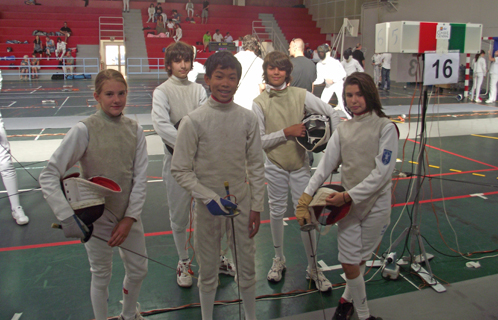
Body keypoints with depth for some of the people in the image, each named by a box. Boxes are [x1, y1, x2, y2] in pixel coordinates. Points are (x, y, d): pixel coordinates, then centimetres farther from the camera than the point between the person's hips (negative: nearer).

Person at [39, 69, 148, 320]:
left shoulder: (134, 129, -5)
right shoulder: (83, 130, -17)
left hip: (128, 216, 4)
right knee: (102, 276, 13)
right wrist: (66, 216, -30)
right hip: (96, 217, -4)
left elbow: (140, 178, -6)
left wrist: (129, 218, -12)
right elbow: (49, 176, -20)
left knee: (138, 270, 18)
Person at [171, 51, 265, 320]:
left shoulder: (248, 118, -4)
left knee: (247, 268, 17)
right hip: (208, 207, -2)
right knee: (208, 271, 15)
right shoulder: (193, 120, -13)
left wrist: (256, 207, 1)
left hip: (241, 205, 2)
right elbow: (180, 170, -11)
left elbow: (255, 166, 2)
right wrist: (209, 198, -20)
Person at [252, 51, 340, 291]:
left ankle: (313, 268, 17)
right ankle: (279, 260, 34)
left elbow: (332, 114, -2)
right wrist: (286, 132, -19)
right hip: (275, 166, 0)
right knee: (276, 212, 13)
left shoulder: (300, 95, -5)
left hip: (300, 164, 0)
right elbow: (259, 141, -9)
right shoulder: (259, 103, -6)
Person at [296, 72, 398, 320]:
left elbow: (382, 172, -15)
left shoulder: (385, 127, -8)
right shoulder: (343, 129, 4)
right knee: (349, 263, 5)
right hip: (347, 205, 3)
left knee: (360, 259, 12)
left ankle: (348, 299, 38)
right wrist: (306, 197, -12)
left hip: (375, 205, -3)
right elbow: (325, 165, -2)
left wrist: (349, 195, -21)